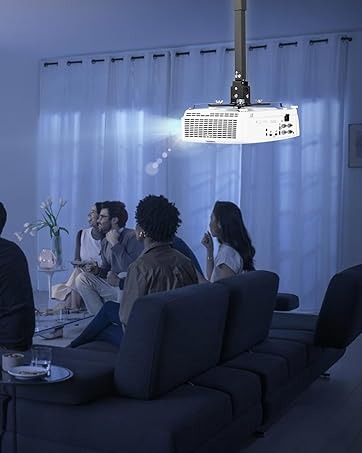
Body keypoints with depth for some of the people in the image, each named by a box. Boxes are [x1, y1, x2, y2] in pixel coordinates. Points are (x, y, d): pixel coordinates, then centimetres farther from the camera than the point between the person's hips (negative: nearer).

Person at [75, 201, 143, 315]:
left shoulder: (132, 236, -15)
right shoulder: (105, 242, 10)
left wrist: (115, 244, -22)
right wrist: (97, 270, -3)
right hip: (113, 285, 8)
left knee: (125, 277, -39)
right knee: (81, 278, -3)